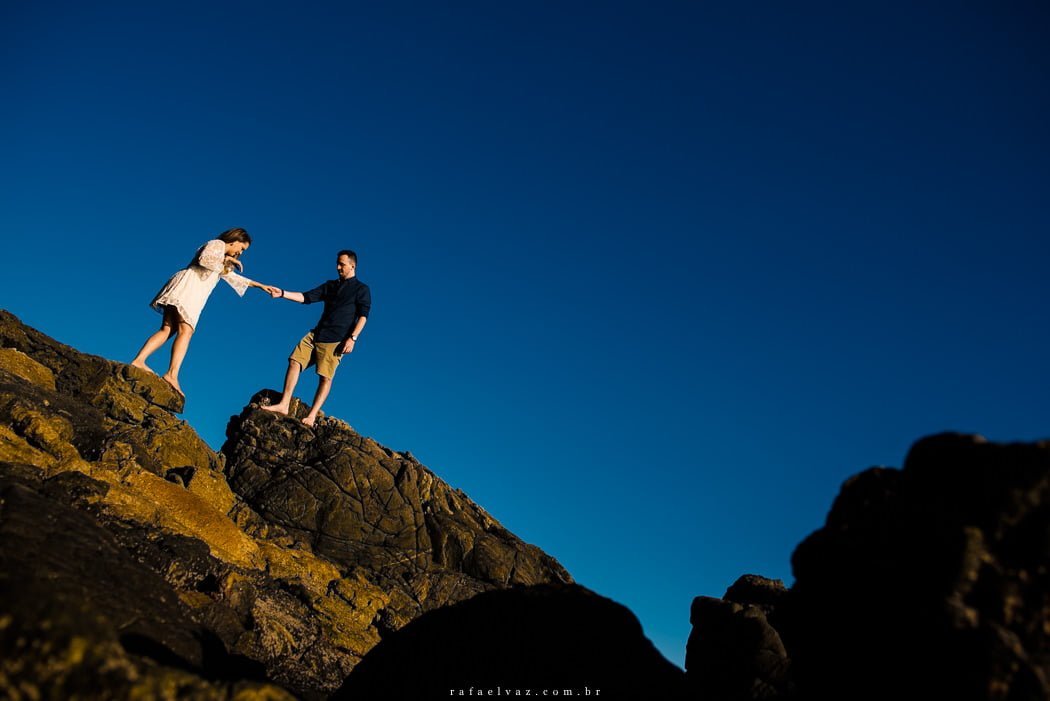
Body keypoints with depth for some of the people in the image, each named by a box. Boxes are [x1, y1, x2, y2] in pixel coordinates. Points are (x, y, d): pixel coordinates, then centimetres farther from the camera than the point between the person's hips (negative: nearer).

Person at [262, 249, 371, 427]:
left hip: (336, 339, -6)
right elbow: (306, 297, 15)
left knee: (325, 377, -10)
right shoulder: (330, 285, 22)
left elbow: (363, 315, -6)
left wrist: (353, 338, -18)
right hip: (316, 333, 6)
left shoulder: (362, 289, 5)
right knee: (294, 362, -7)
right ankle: (283, 405, -6)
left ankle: (312, 416, -8)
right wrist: (282, 293, 1)